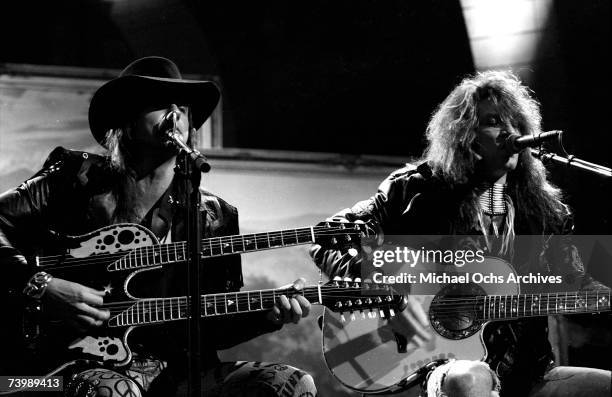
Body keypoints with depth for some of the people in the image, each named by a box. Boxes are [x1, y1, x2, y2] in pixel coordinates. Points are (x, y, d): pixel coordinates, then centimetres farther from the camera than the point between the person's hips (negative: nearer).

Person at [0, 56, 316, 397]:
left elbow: (213, 327, 11)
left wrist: (268, 316, -7)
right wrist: (41, 286, -14)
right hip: (97, 365, -3)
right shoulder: (79, 180, 3)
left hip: (178, 368, 4)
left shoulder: (212, 216, 10)